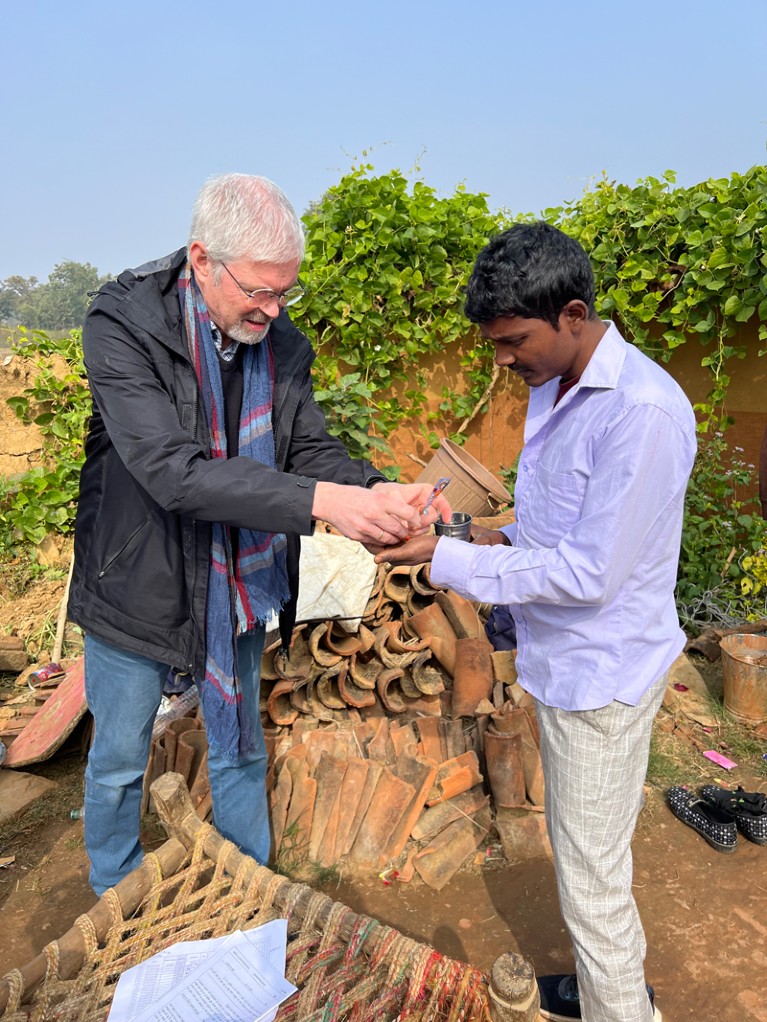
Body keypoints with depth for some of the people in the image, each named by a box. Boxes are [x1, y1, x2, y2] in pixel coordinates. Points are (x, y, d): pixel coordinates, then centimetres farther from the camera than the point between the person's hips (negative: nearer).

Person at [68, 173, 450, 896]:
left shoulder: (283, 344, -6)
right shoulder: (122, 324, -22)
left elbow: (311, 446, -3)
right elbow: (172, 469, -33)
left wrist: (376, 493, -25)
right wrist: (319, 500, -41)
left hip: (239, 588, 4)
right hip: (139, 588, -3)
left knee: (241, 754, 21)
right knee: (118, 763, 18)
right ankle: (116, 908, 47)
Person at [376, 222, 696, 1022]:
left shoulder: (641, 410, -25)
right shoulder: (553, 389, 5)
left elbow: (590, 574, -25)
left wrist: (450, 560, -23)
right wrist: (506, 540, -2)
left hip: (600, 676, -9)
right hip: (562, 662, 9)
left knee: (592, 874, 10)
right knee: (581, 851, 26)